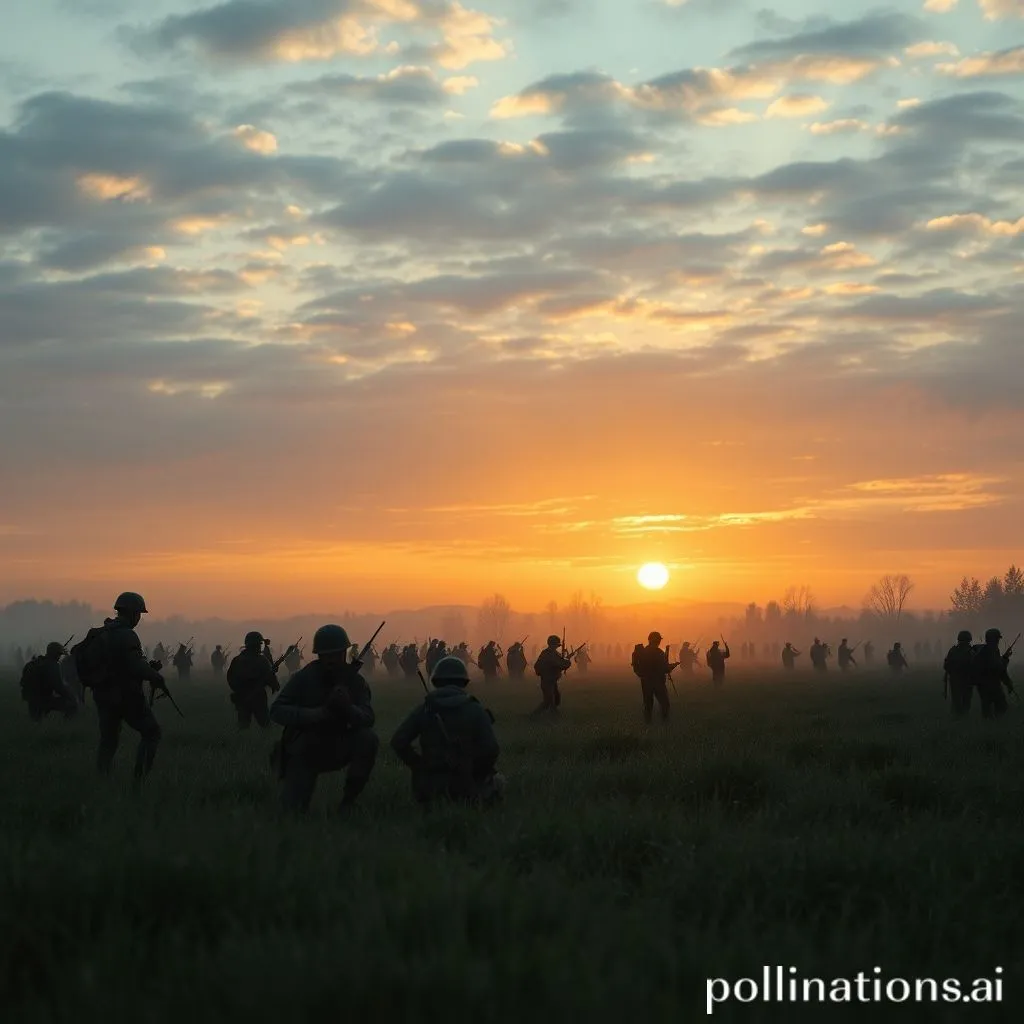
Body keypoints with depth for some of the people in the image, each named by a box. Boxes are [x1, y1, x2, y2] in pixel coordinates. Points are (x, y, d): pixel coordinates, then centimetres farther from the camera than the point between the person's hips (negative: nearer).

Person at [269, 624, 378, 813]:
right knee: (293, 808, -16)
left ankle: (349, 800, -10)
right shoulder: (304, 678, -13)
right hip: (305, 752, -2)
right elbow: (277, 711, -21)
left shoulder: (354, 680, -7)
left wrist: (348, 708, -41)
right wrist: (316, 714, -34)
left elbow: (368, 719, -19)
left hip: (336, 748, 2)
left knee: (368, 738, -27)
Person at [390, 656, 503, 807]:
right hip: (464, 787, -3)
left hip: (431, 787, 3)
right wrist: (477, 775, 3)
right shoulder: (476, 710, -7)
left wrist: (420, 767, 6)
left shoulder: (425, 709, 0)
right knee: (498, 782, 28)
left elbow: (398, 742, -6)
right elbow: (491, 749, -16)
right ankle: (472, 801, 5)